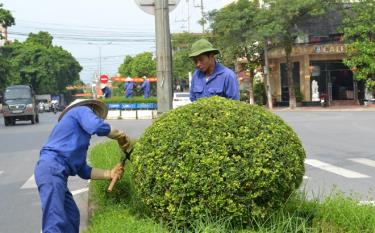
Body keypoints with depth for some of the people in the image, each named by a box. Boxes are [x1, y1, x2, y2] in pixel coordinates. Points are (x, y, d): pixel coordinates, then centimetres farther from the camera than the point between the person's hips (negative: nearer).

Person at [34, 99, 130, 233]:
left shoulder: (79, 138, 32)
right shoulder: (81, 111, 9)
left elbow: (83, 170, 28)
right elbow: (97, 126, -14)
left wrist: (109, 174, 22)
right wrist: (119, 135, 1)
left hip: (55, 172, 10)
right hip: (51, 169, -10)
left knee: (72, 218, 14)